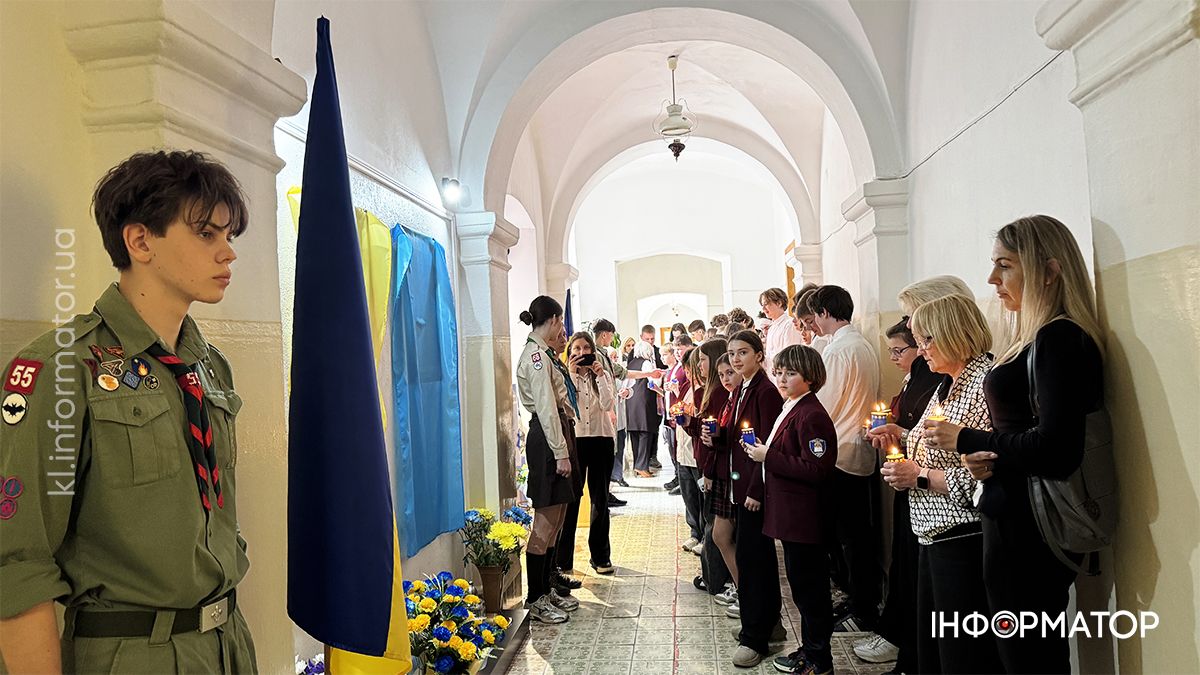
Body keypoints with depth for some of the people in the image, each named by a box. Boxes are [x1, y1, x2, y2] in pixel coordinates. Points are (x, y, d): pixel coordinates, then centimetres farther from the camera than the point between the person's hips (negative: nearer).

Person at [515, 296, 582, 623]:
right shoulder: (536, 355, -14)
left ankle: (546, 588, 26)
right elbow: (546, 408, -19)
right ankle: (535, 599, 7)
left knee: (556, 518, 15)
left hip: (558, 432, 11)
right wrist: (560, 453, -20)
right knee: (546, 521, -4)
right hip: (548, 439, -11)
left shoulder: (543, 352, 16)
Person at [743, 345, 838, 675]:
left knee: (809, 587, 4)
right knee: (803, 586, 20)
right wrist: (762, 452, 7)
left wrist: (768, 457, -22)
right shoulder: (790, 409, 14)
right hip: (792, 515, 10)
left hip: (805, 519, -10)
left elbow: (816, 469, -24)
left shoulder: (811, 415, -18)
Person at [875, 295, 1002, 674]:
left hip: (963, 541, -10)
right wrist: (902, 437, 10)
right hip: (934, 538, 10)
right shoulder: (948, 386, 13)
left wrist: (921, 476, -18)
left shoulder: (985, 383, -18)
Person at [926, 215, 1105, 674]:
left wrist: (968, 441, -12)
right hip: (1015, 519, 9)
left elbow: (1056, 449, -25)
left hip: (1031, 528, -9)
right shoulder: (1038, 338, 12)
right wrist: (990, 458, 0)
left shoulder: (1059, 338, -16)